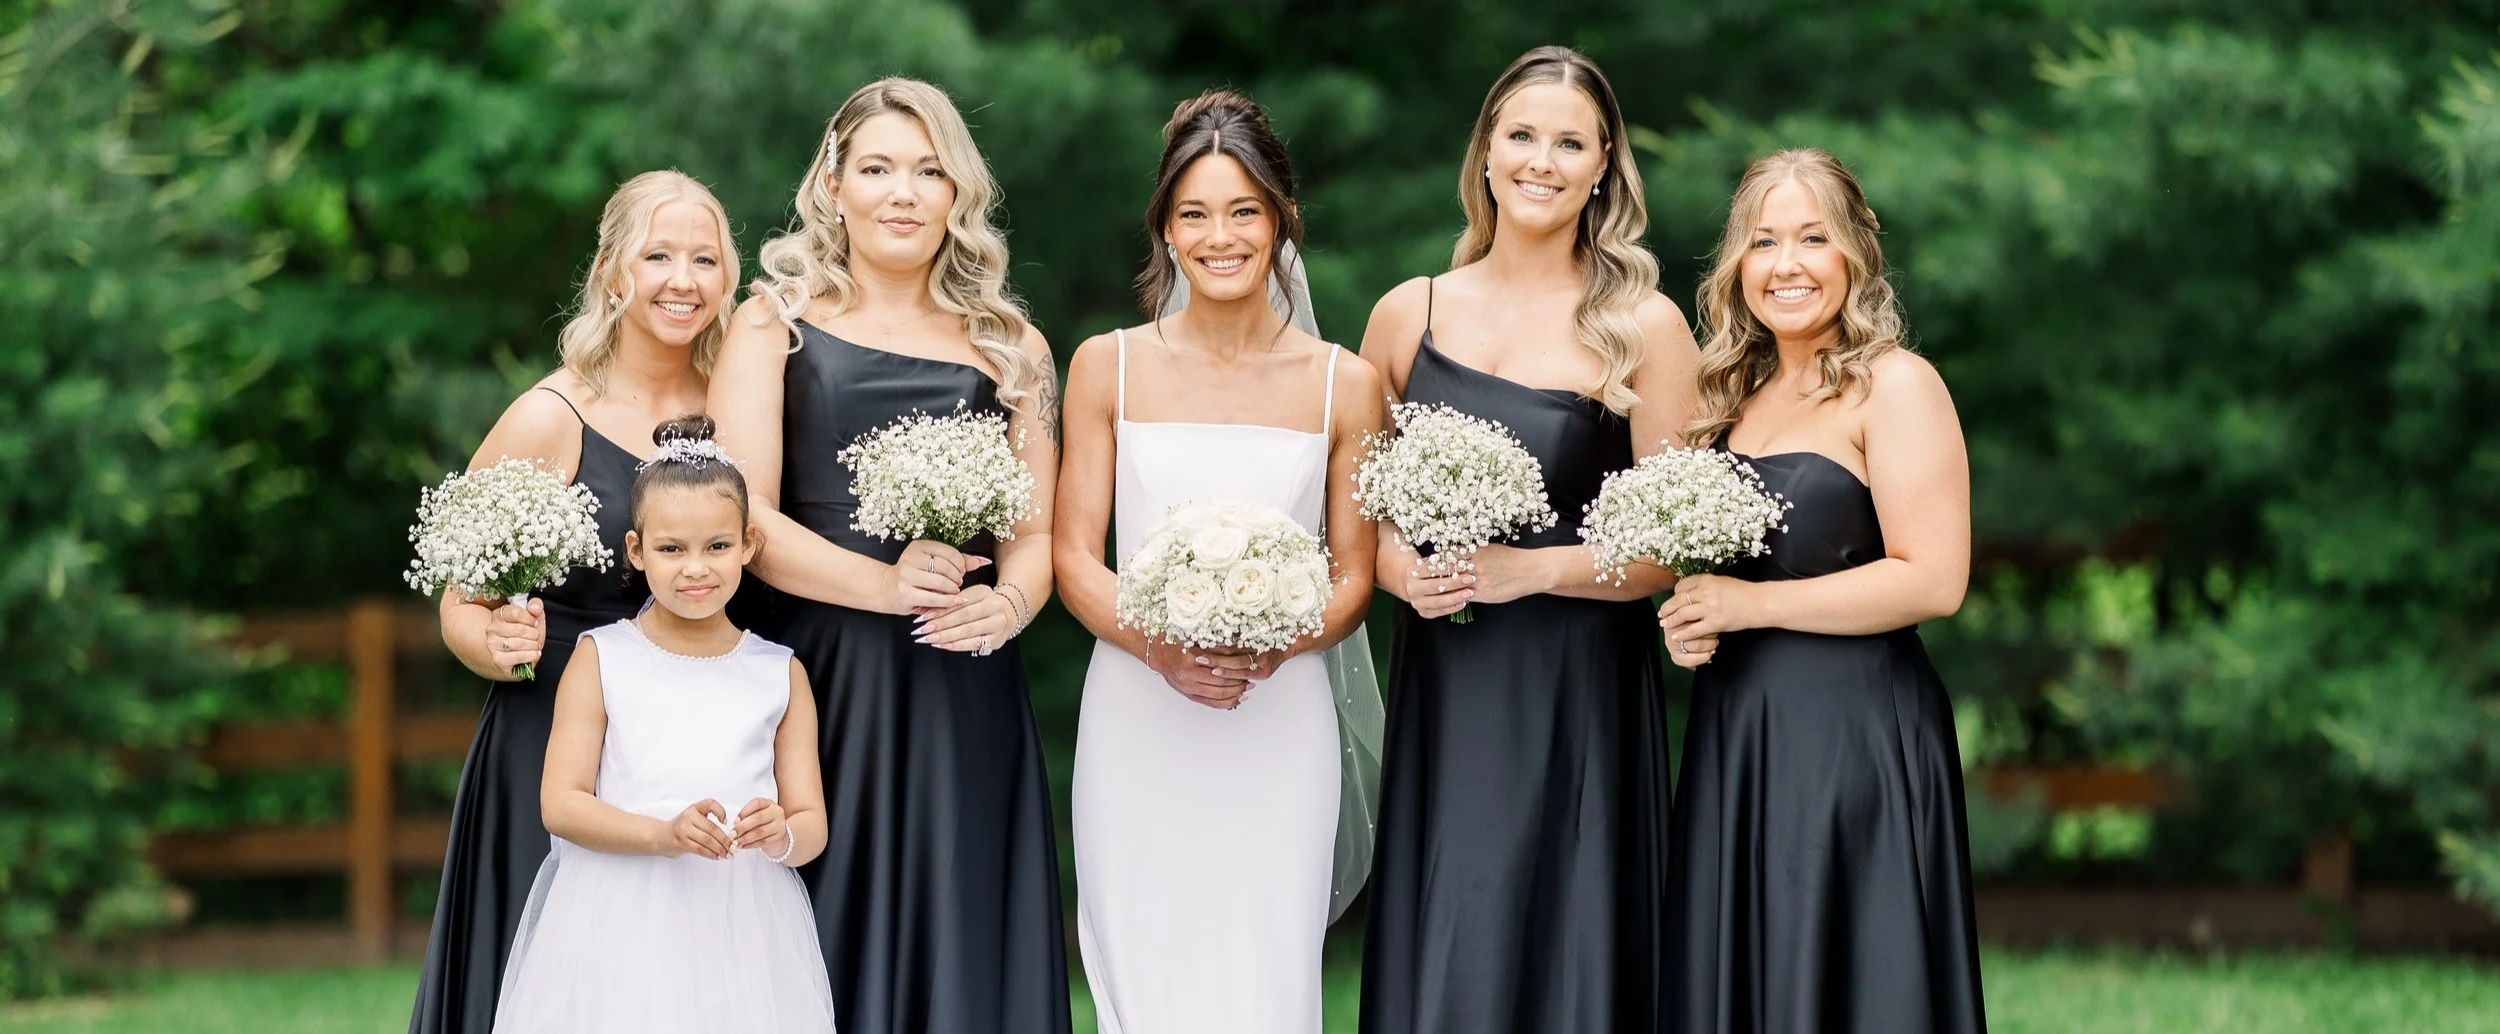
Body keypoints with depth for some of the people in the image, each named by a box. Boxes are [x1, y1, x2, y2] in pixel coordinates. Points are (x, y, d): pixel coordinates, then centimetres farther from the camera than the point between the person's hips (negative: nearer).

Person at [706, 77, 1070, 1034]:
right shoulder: (778, 323, 5)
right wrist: (886, 584, -16)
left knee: (960, 950, 1)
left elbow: (1036, 528, 12)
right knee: (831, 942, -3)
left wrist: (1009, 602, -10)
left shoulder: (1008, 347, 14)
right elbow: (742, 515, -5)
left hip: (963, 698, 3)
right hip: (820, 679, -2)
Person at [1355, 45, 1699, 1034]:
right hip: (1441, 695, 3)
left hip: (1580, 700, -3)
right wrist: (1398, 568, -6)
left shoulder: (1644, 327, -2)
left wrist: (1530, 569, -16)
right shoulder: (1410, 314, 7)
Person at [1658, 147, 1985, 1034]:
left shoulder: (1893, 386, -8)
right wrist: (1686, 622, 3)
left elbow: (1933, 580, -16)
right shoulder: (1735, 395, 14)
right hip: (1734, 732, 7)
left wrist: (1751, 604, -13)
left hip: (1853, 735, -7)